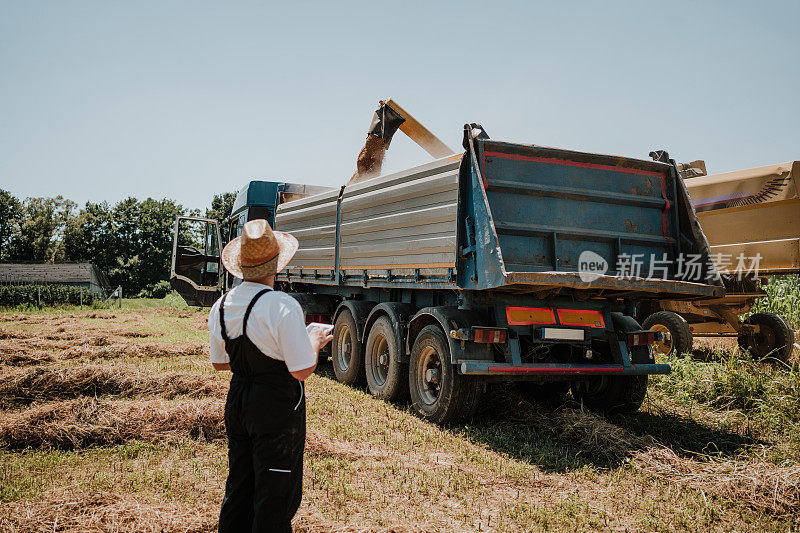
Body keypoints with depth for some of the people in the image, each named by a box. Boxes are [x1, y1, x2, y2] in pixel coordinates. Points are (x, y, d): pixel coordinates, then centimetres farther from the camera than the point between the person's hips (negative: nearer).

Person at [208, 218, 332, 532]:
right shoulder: (283, 307, -21)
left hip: (237, 401, 7)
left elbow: (220, 362, 13)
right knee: (275, 496, 5)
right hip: (277, 408, -7)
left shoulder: (221, 306, 2)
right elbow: (302, 370, -19)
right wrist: (313, 341, -2)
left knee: (238, 488, 21)